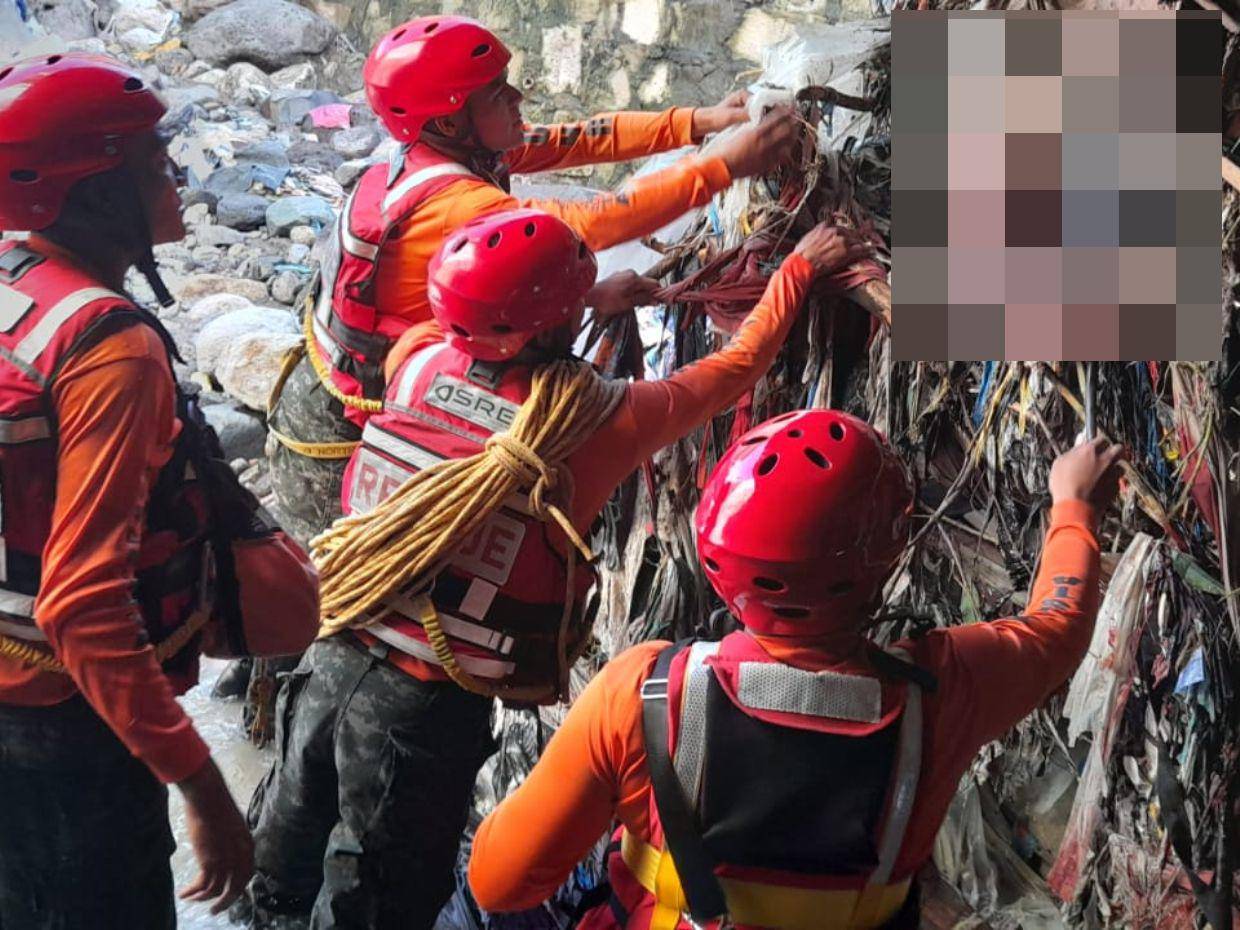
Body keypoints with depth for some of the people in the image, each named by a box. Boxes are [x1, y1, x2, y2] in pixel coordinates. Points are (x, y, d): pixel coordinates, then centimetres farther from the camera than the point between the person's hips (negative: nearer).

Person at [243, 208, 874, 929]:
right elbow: (737, 367, -1)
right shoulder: (603, 420, -18)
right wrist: (801, 268, 15)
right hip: (428, 708, -4)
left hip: (335, 657, 5)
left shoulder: (421, 361, -7)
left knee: (286, 845, 27)